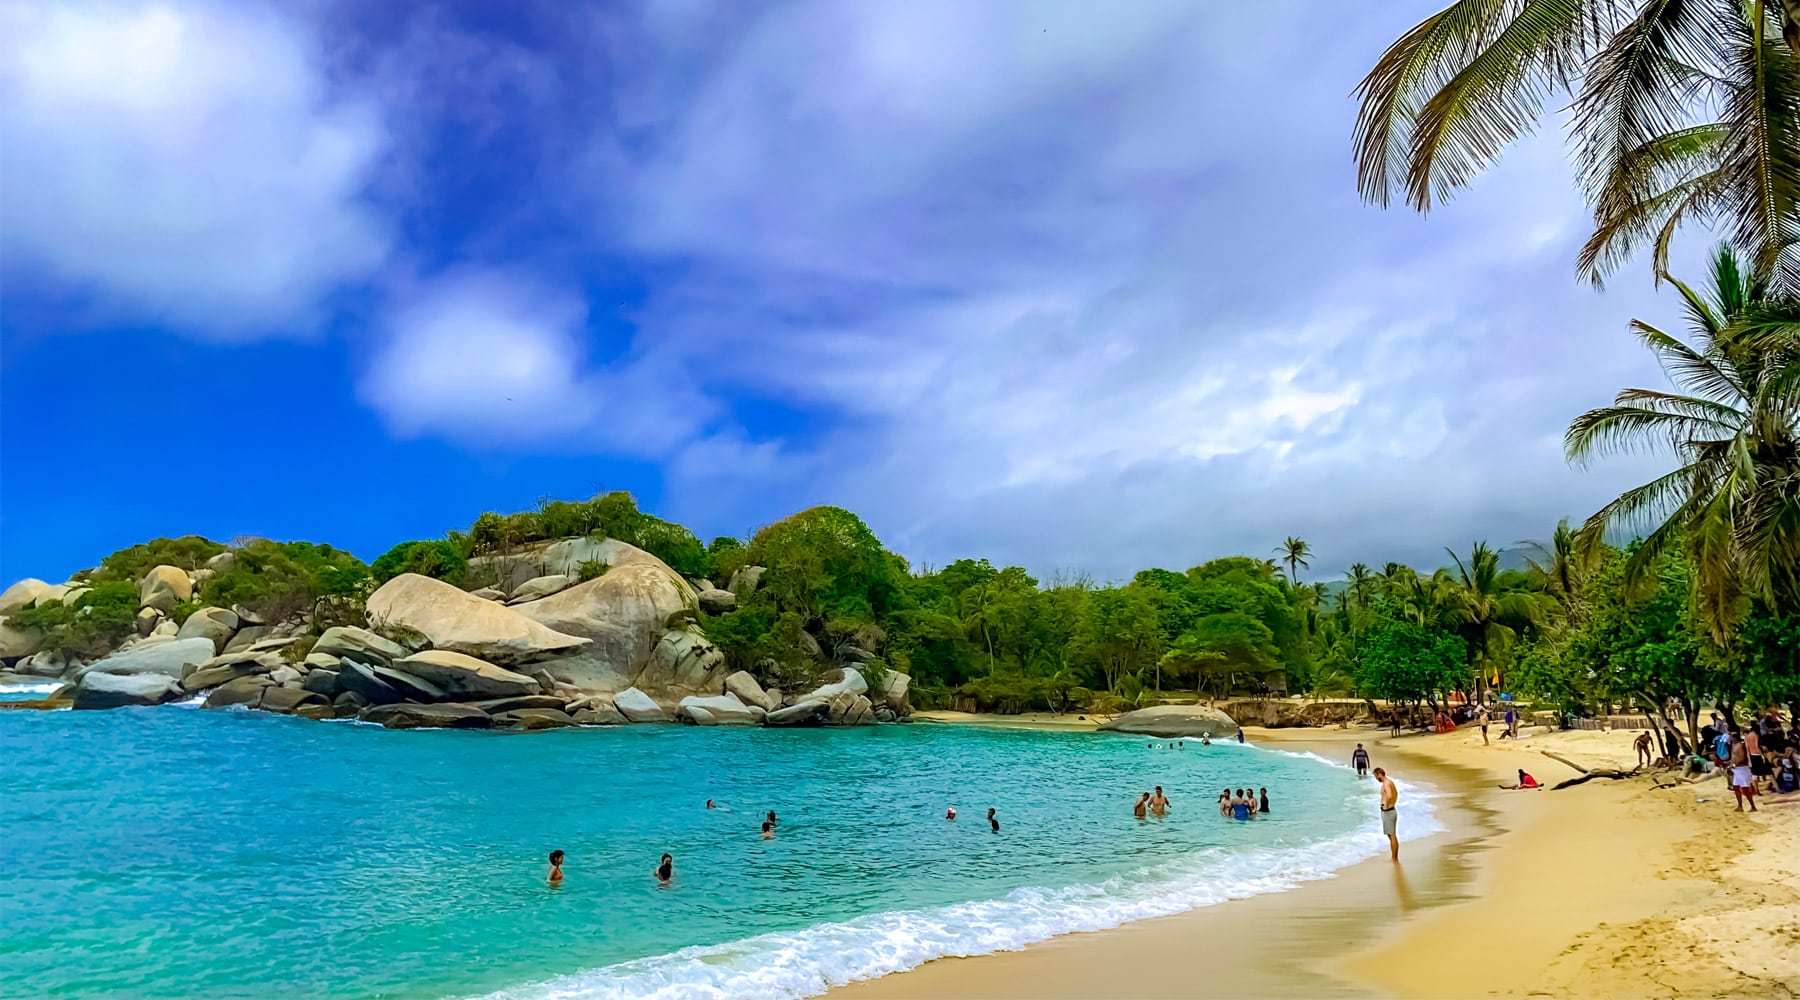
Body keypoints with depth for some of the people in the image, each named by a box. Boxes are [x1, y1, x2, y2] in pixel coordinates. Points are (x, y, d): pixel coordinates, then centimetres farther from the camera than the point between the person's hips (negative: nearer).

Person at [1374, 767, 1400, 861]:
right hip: (1392, 810, 10)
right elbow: (1396, 793, 31)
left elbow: (1389, 796, -36)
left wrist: (1386, 806, -23)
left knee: (1392, 836, -5)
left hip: (1387, 812, -10)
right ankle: (1395, 858, 20)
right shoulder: (1390, 781, 13)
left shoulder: (1386, 783, -18)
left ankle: (1394, 859, -1)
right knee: (1392, 836, 15)